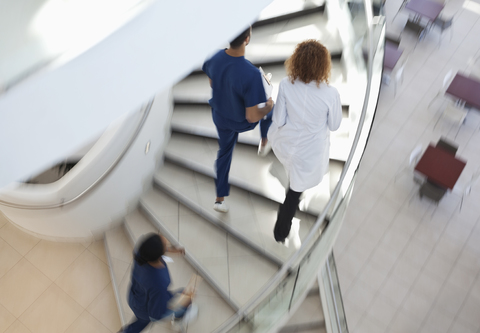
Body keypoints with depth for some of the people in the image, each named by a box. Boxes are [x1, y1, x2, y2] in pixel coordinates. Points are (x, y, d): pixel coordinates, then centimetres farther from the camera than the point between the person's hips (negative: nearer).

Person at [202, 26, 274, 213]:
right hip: (243, 121, -4)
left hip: (220, 115, 4)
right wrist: (268, 106, -13)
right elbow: (252, 116, -35)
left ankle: (220, 198, 37)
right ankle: (264, 143, 55)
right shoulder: (251, 74, -44)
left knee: (225, 151, 29)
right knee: (268, 106, 30)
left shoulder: (213, 57, -25)